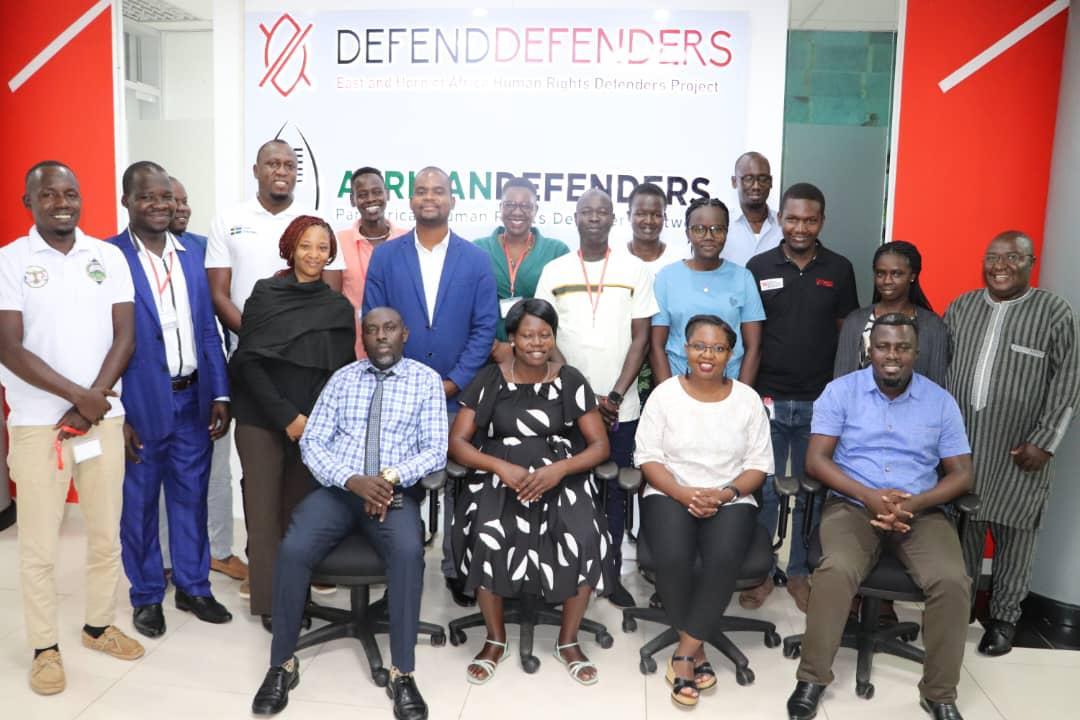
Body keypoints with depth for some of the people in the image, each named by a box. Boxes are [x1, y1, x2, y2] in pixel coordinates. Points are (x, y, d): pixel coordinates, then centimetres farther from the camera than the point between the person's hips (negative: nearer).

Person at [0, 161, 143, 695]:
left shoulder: (108, 257, 5)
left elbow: (124, 336, 1)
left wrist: (91, 403, -9)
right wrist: (78, 395, -14)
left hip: (104, 417, 3)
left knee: (106, 533, 11)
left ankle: (98, 626, 29)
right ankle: (45, 647, 20)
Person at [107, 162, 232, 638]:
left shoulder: (192, 257, 7)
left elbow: (208, 331, 9)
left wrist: (220, 394, 3)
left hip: (193, 399, 4)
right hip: (140, 404, -4)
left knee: (191, 497, 14)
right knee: (139, 502, 11)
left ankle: (193, 587, 30)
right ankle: (146, 596, 28)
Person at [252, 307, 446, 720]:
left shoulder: (426, 381, 4)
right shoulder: (342, 378, 9)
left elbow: (435, 450, -2)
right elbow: (312, 442, 2)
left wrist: (390, 477, -19)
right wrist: (354, 481, -15)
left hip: (394, 492, -1)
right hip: (338, 489, 2)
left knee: (408, 551, -32)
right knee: (293, 550, -25)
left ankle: (402, 673, -18)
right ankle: (282, 664, -4)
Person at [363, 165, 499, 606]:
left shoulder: (476, 259, 3)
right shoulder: (385, 256, 3)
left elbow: (485, 327, -2)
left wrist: (454, 382, -9)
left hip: (457, 394, 0)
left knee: (458, 484, 7)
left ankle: (457, 569, 22)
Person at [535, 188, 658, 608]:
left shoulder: (635, 270, 2)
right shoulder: (554, 271, 3)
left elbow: (640, 337, 1)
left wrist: (615, 396, -9)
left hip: (620, 407, 0)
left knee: (615, 490, 7)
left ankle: (611, 571, 19)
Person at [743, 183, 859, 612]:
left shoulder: (839, 270, 3)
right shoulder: (758, 267, 0)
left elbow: (847, 334, 7)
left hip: (820, 401, 1)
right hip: (767, 399, -1)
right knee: (763, 491, 6)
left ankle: (801, 572, 26)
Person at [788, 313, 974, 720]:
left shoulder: (941, 401, 6)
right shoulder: (841, 391, 0)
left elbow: (961, 474, 4)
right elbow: (815, 460, -5)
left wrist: (913, 504, -15)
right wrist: (869, 496, -19)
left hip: (921, 512, 2)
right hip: (852, 504, -2)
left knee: (952, 581, -24)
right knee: (836, 570, -30)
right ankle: (812, 677, -11)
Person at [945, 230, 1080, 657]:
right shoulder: (962, 306, 8)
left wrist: (1044, 443, -11)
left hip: (1019, 449, -3)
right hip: (960, 442, 3)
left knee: (1013, 531, 6)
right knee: (961, 524, 10)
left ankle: (1005, 615, 21)